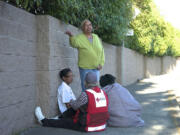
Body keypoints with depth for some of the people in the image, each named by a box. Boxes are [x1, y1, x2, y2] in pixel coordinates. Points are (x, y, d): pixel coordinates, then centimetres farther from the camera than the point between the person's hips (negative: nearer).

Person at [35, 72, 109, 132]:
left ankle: (44, 121, 29)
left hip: (88, 127, -7)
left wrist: (71, 101, 16)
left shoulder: (85, 94, -22)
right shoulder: (103, 93, 1)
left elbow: (75, 106, -7)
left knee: (64, 122, 12)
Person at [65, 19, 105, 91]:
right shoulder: (80, 37, -6)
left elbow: (101, 51, 12)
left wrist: (101, 63, 1)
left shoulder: (96, 37, 9)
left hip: (96, 68, 5)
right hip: (85, 68, -5)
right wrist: (71, 36, -49)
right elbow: (74, 43, -29)